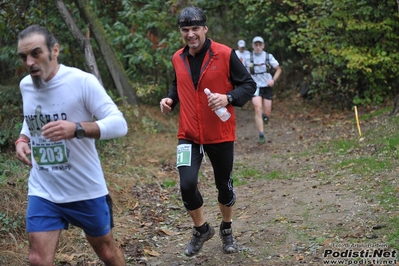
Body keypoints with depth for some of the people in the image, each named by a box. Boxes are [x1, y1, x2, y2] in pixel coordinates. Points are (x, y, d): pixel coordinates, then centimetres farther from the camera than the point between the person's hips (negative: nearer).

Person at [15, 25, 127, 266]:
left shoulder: (82, 81, -16)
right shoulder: (25, 86, 2)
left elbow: (119, 124, -20)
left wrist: (77, 128, -36)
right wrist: (23, 139, 0)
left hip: (86, 190, -4)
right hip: (43, 192, 4)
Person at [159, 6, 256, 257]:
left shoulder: (225, 54, -11)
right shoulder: (178, 58, 3)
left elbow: (249, 85, -6)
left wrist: (228, 98, -23)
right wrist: (170, 99, 0)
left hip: (220, 134, -2)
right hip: (189, 135, 2)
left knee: (224, 185, 13)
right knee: (187, 184, -13)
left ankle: (227, 229, 40)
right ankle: (202, 229, 14)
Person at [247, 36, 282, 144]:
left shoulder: (269, 56, -3)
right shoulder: (248, 58, -3)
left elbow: (278, 69, 6)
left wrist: (273, 80, -9)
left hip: (267, 87, 1)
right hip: (255, 87, -1)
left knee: (267, 114, 2)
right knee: (258, 110, -20)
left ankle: (265, 115, 42)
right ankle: (261, 135, -15)